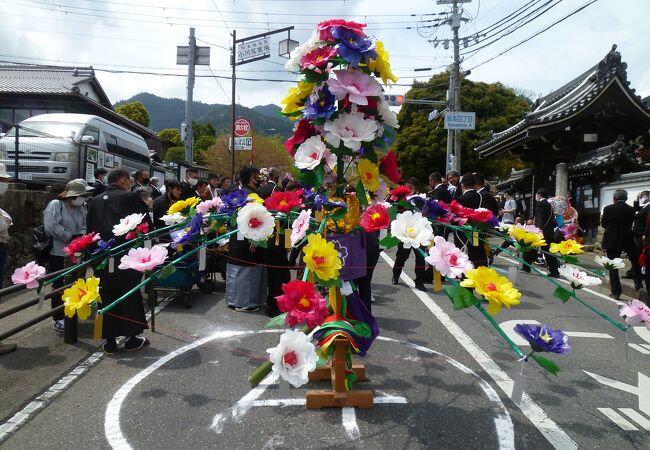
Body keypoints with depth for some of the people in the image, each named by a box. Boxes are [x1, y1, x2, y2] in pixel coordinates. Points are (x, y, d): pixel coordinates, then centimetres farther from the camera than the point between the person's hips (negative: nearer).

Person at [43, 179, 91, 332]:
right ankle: (57, 318, 10)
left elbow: (85, 224, 9)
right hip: (59, 253, -6)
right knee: (59, 285, 1)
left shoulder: (80, 208, 9)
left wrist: (81, 235, -13)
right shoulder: (55, 205, -11)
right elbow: (51, 226, -21)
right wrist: (70, 237, -19)